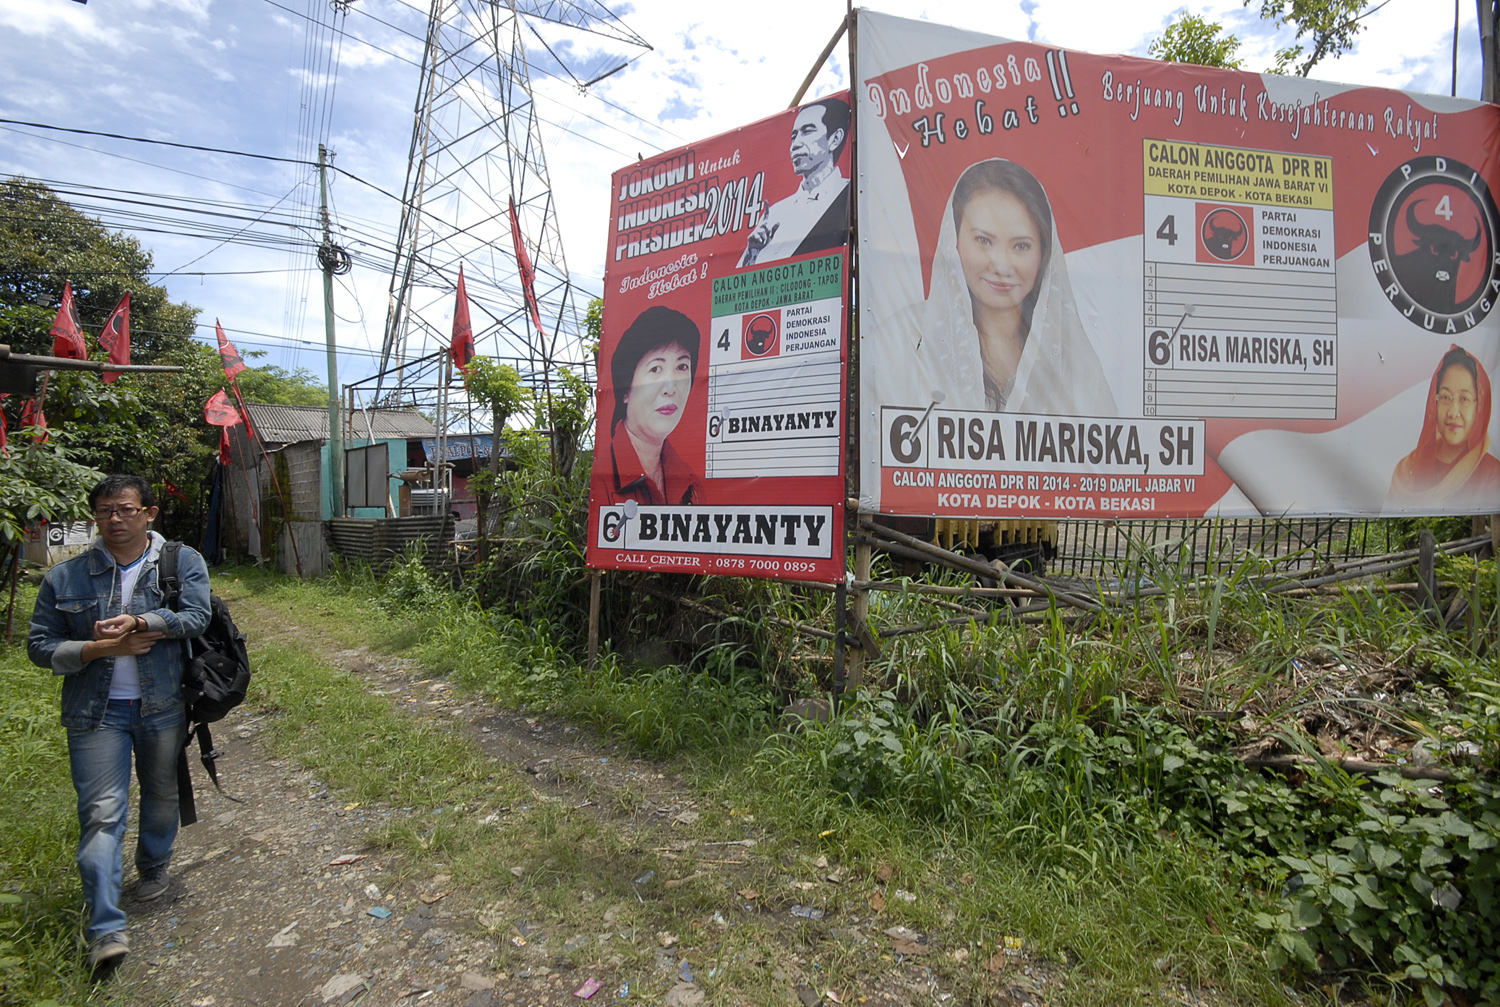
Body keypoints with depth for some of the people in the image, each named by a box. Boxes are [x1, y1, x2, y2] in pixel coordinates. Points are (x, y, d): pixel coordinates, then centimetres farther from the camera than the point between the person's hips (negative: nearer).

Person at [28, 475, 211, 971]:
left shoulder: (184, 562, -1)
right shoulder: (65, 577, 2)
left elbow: (195, 617, -14)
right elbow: (40, 646, 2)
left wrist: (139, 623, -28)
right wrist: (101, 648, -14)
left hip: (163, 707, 0)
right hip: (96, 712, 0)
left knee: (161, 794, 17)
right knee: (101, 811, -4)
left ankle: (153, 867, 44)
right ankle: (106, 927, 0)